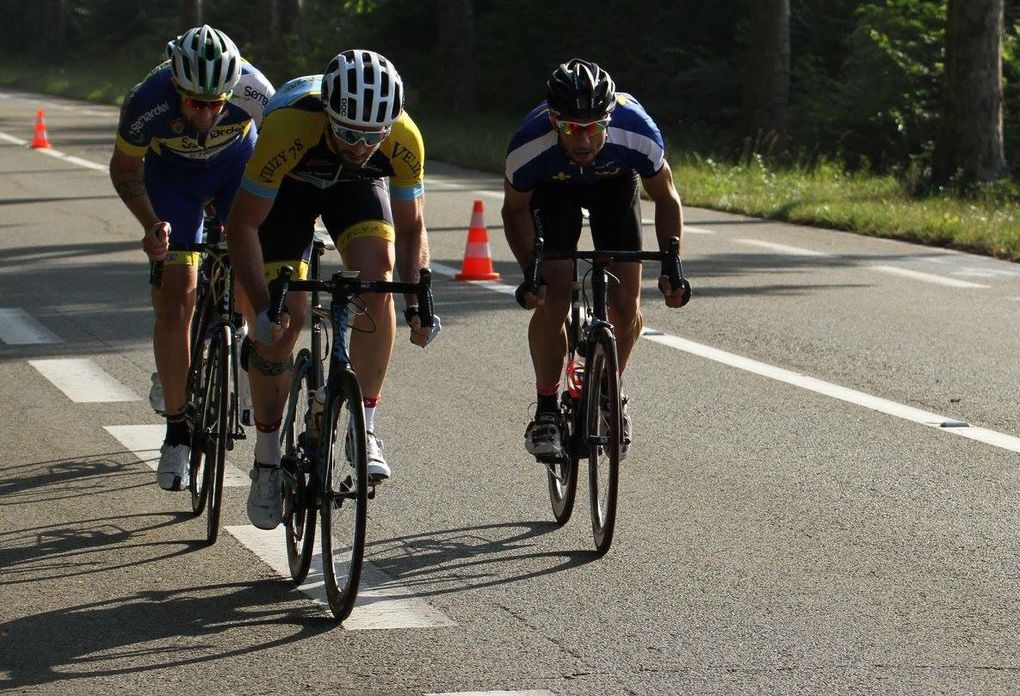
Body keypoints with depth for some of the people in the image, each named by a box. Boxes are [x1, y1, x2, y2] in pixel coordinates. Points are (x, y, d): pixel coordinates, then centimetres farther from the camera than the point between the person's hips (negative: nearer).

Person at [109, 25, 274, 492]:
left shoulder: (252, 92, -34)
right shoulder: (147, 102, -34)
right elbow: (125, 171, -14)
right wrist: (151, 224, -28)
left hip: (237, 162, 2)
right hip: (172, 174, -1)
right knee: (175, 303, -10)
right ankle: (177, 431, 0)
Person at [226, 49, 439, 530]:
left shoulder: (403, 140, -33)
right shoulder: (289, 127, -41)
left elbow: (410, 226, -15)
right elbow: (242, 224, -31)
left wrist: (416, 305, -25)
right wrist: (262, 307, -38)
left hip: (355, 186, 2)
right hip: (288, 184, -2)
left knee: (377, 278, -25)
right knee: (281, 323, -10)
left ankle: (365, 426, -13)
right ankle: (267, 459, 7)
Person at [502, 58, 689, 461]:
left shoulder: (638, 136, -38)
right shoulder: (529, 147, -38)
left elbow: (666, 200, -16)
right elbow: (515, 210, -15)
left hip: (614, 183, 1)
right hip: (552, 188, -1)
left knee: (626, 303, -9)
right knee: (552, 298, -18)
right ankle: (547, 410, -2)